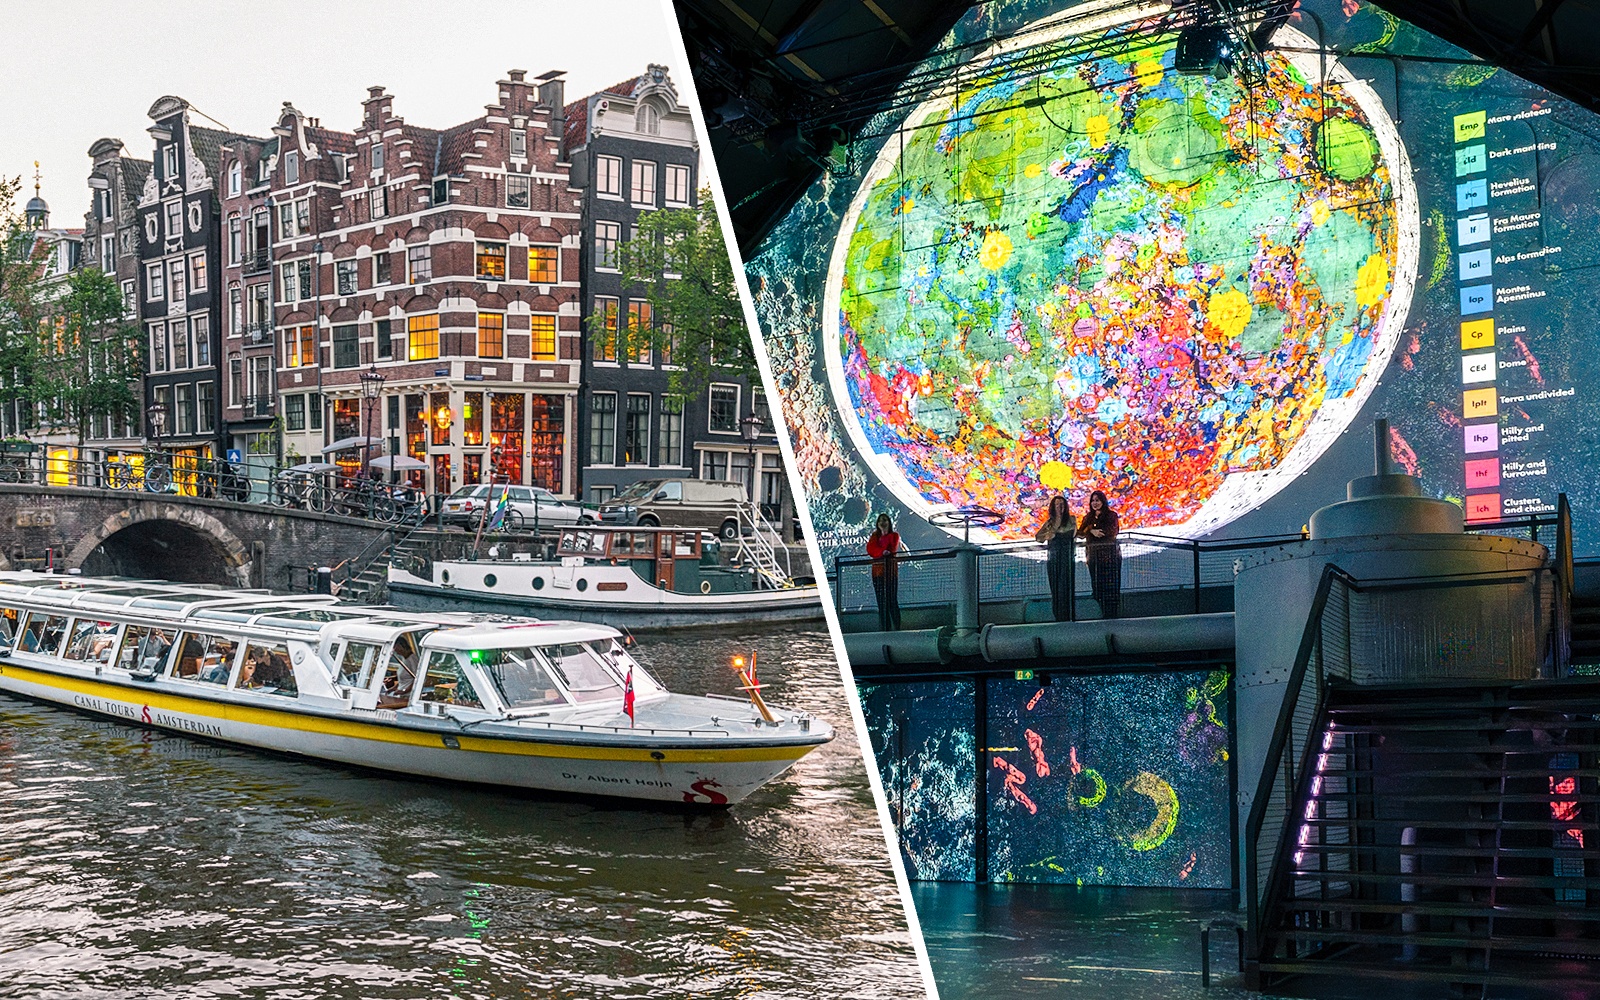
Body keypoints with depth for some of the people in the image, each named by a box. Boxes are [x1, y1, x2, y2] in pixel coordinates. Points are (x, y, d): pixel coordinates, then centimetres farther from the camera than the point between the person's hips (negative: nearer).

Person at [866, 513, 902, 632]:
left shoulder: (894, 536, 10)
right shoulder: (874, 536, 18)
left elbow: (892, 549, -8)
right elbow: (870, 550, 0)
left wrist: (884, 535, -3)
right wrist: (882, 552, -13)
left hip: (890, 569, -4)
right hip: (877, 570, 4)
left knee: (892, 600, -10)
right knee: (881, 600, 0)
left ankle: (896, 627, -11)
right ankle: (884, 627, 1)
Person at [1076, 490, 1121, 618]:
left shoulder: (1111, 515, 2)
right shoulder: (1088, 517, 15)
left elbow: (1112, 532, -10)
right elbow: (1080, 534, 7)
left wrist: (1091, 530, -6)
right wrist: (1091, 531, -12)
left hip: (1110, 554, -4)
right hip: (1093, 554, 4)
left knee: (1111, 585, -6)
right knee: (1097, 585, 0)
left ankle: (1112, 613, -4)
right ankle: (1101, 613, 3)